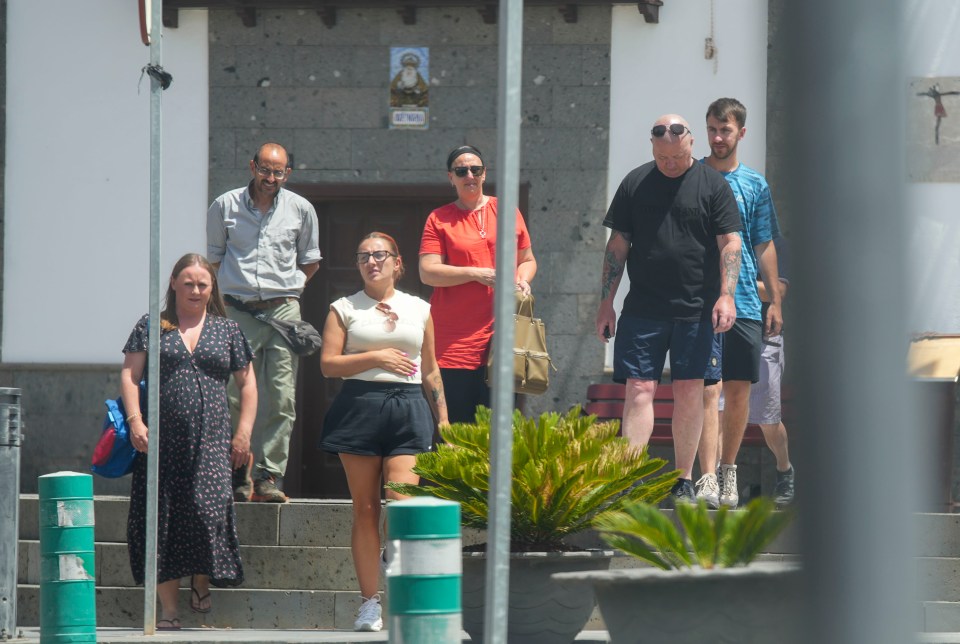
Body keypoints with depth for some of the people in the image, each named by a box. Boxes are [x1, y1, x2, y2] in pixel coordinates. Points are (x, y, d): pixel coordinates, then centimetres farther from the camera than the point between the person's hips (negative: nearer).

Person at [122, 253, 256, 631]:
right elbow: (130, 374, 7)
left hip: (211, 442, 0)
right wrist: (135, 420, -7)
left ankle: (202, 583, 10)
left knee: (207, 507, -16)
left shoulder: (228, 330, 13)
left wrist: (243, 432, 5)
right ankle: (169, 610, 2)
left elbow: (247, 383, 14)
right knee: (162, 519, -2)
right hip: (161, 440, 0)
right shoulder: (151, 327, 11)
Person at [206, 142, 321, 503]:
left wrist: (288, 286, 12)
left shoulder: (301, 210, 8)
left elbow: (310, 262, 20)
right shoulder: (225, 207, 5)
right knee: (235, 396, -5)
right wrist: (238, 284, 10)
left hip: (282, 310, 1)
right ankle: (240, 475, 5)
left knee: (281, 398, -5)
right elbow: (215, 256, 16)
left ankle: (269, 476, -2)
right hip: (238, 312, -1)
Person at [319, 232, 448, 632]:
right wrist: (376, 358, -9)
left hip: (408, 409, 0)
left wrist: (443, 419, 15)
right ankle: (370, 603, 4)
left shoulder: (419, 310, 15)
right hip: (359, 408, 0)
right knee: (365, 510, 1)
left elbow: (431, 371, 19)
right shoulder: (344, 309, 9)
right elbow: (328, 364, 0)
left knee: (401, 506, -13)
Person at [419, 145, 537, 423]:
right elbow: (427, 272, -4)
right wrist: (475, 274, -12)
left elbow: (527, 260, 22)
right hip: (454, 341, -2)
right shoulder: (439, 220, 5)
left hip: (500, 335, 2)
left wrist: (522, 280, 0)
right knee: (458, 425, -5)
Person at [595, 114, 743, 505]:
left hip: (696, 309, -1)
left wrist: (726, 295, -12)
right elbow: (617, 246, 11)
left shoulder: (713, 186, 3)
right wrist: (606, 303, 7)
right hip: (642, 308, 1)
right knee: (639, 389, -6)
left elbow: (730, 243, 0)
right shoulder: (635, 184, 8)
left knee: (689, 392, 2)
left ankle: (684, 482, 10)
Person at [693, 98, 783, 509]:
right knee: (709, 388, -12)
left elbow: (764, 247, 13)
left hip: (746, 301, 3)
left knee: (738, 390, 6)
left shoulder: (755, 184, 11)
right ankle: (707, 479, -17)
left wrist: (775, 301, 8)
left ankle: (728, 471, 20)